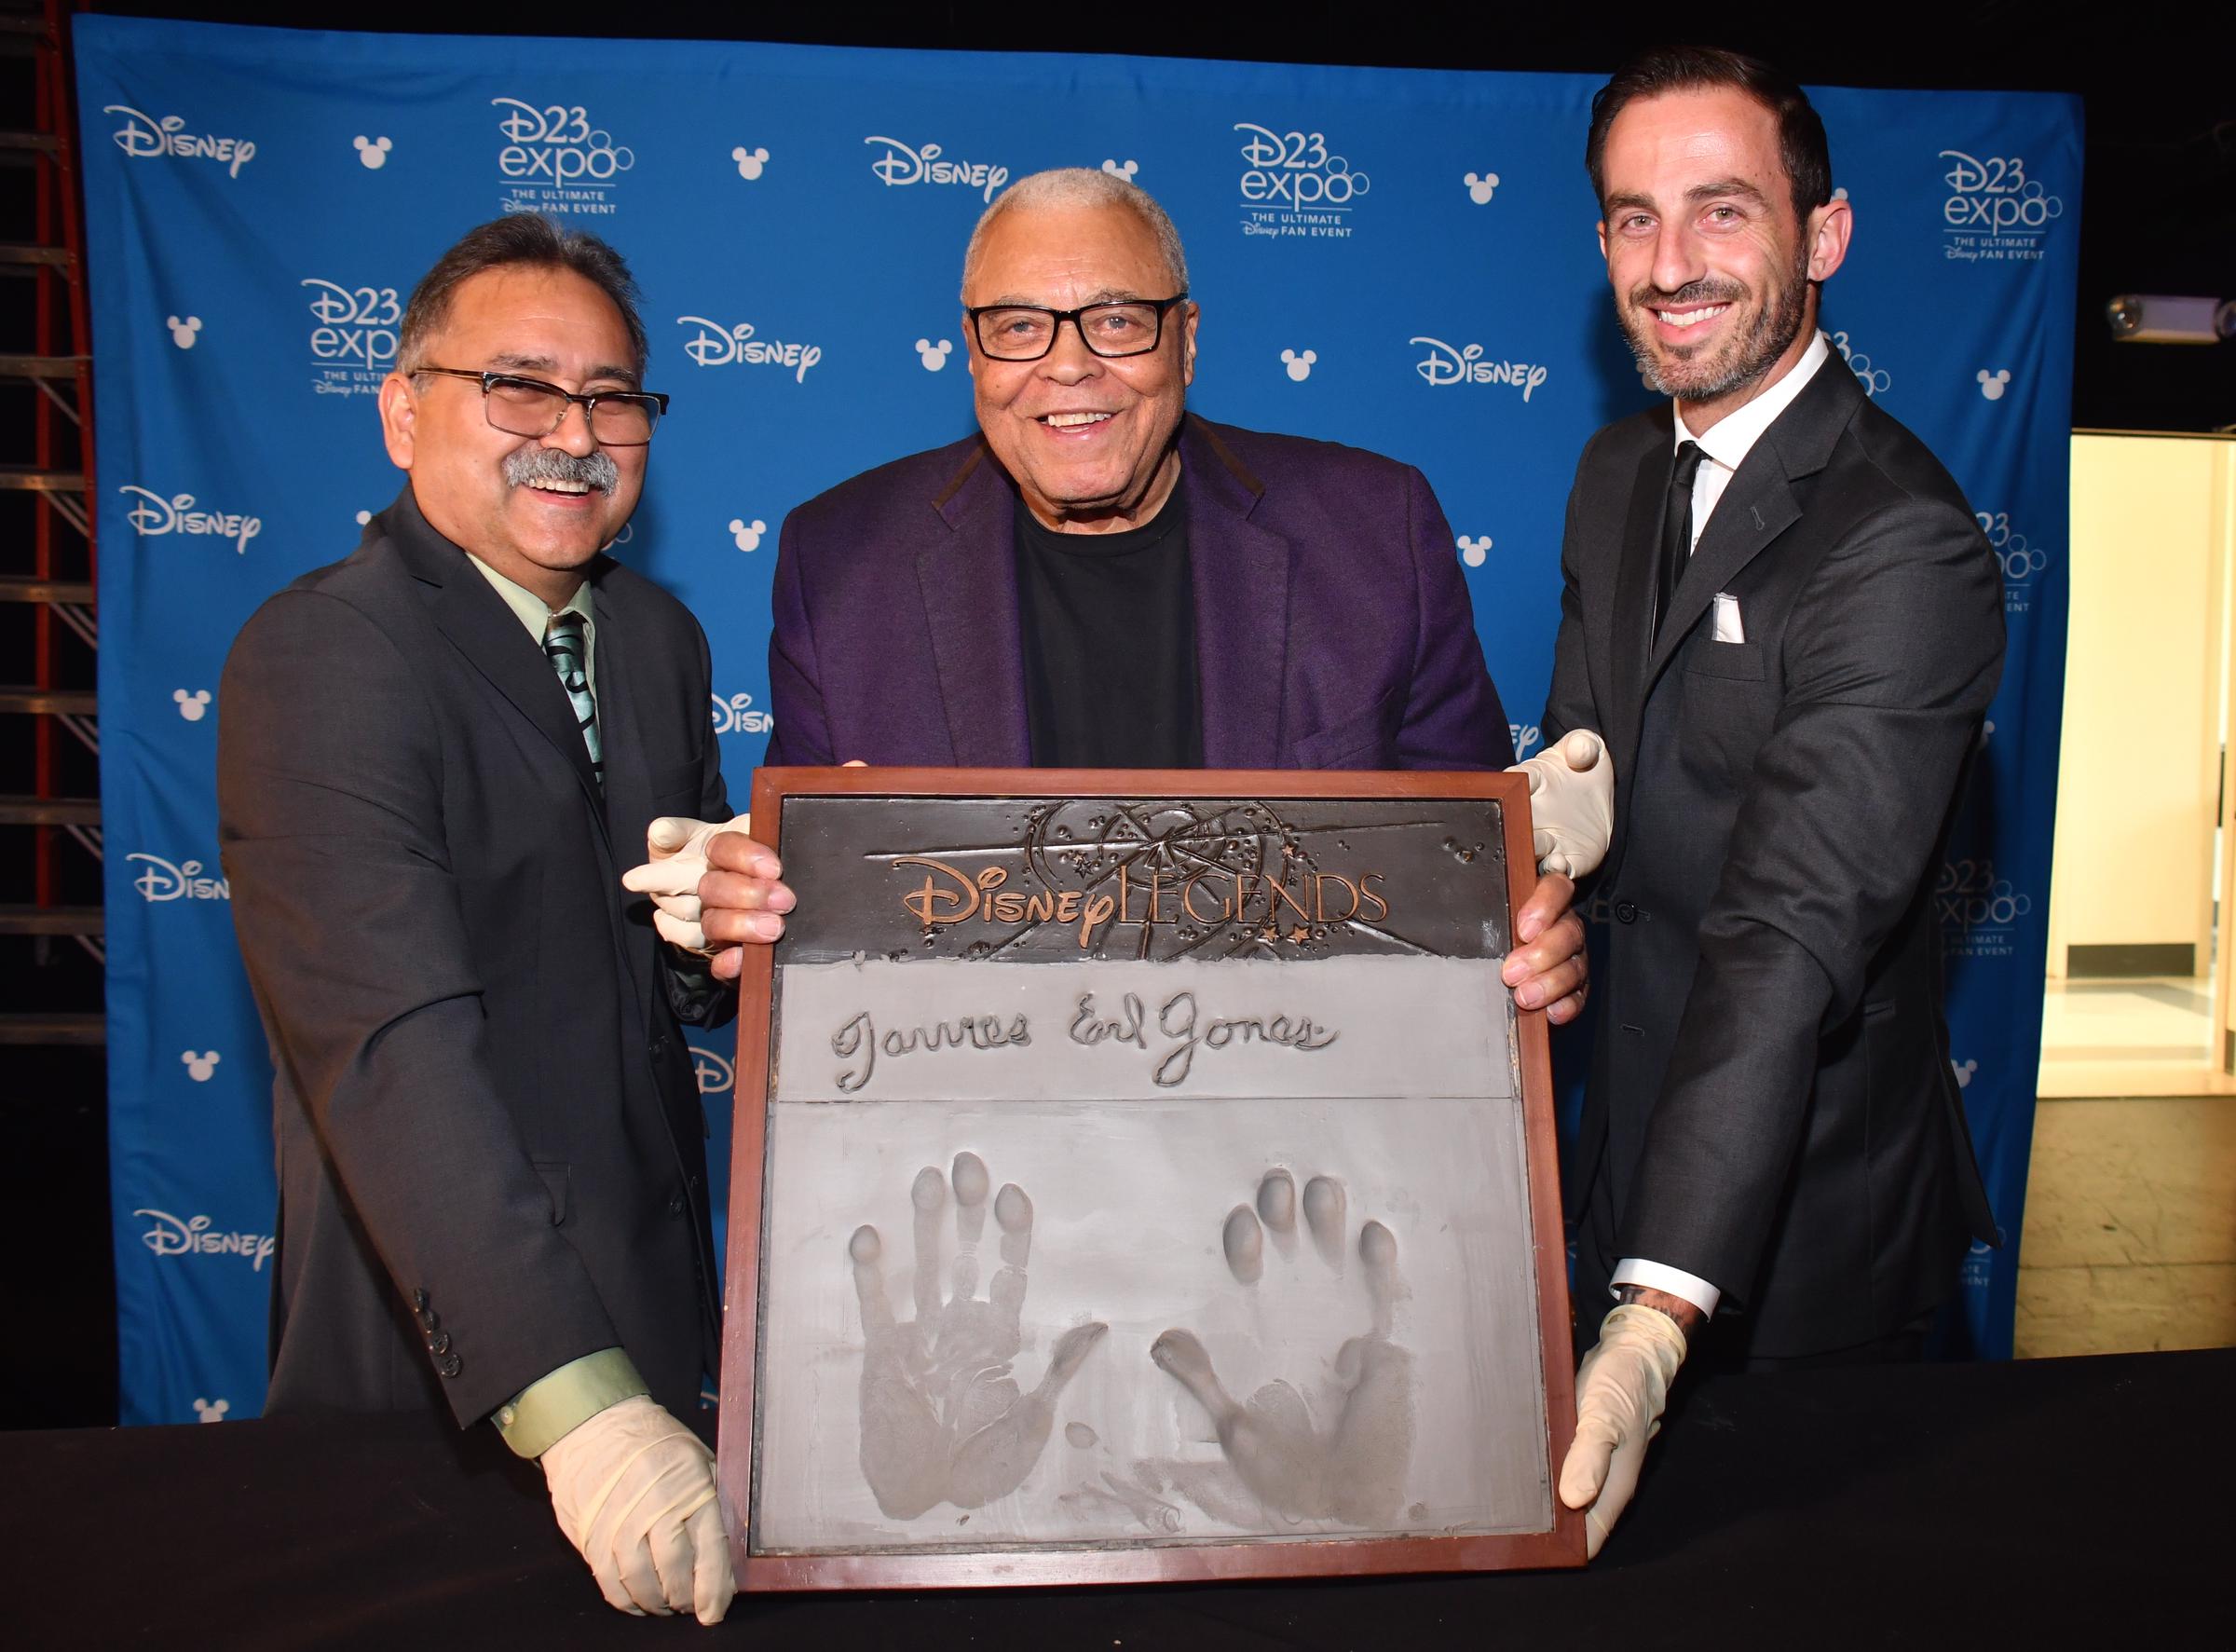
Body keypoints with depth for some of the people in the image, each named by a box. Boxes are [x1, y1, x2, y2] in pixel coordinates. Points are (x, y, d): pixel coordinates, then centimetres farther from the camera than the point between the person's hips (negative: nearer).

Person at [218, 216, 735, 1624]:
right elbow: (393, 1049, -32)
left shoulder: (657, 633, 4)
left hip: (656, 1306, 7)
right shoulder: (317, 657, -19)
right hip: (436, 1360, -6)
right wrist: (575, 1402, -40)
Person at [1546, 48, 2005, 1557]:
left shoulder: (1906, 546, -25)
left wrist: (1658, 1323, -41)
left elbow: (1797, 932, -35)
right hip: (1633, 1143, 7)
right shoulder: (1620, 473, 3)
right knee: (1627, 1558, 24)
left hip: (1799, 1208, -7)